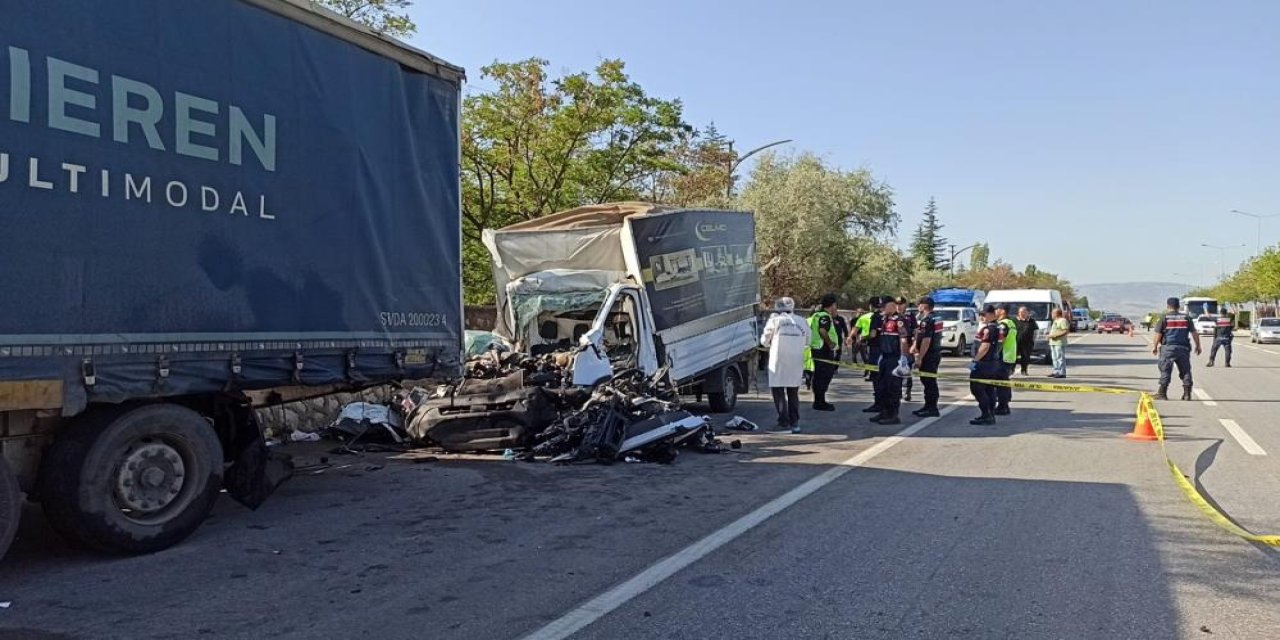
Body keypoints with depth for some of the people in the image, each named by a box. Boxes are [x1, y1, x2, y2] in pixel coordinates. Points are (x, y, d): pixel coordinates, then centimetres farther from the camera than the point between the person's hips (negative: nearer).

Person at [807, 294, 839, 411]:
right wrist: (830, 343, -20)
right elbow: (822, 331, -30)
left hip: (817, 348, 10)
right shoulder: (825, 316, -15)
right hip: (824, 350, -10)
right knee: (825, 375, -7)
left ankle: (819, 401, 21)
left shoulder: (817, 315, 16)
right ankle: (820, 402, -5)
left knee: (819, 376, 14)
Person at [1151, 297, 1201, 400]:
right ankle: (1187, 393, 6)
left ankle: (1162, 393, -3)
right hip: (1183, 348, 3)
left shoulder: (1163, 318, -1)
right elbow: (1194, 333, 7)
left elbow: (1158, 334, -5)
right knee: (1185, 371, 9)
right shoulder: (1186, 317, 8)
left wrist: (1155, 346, 3)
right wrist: (1198, 345, 15)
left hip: (1168, 347, -3)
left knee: (1165, 371, -1)